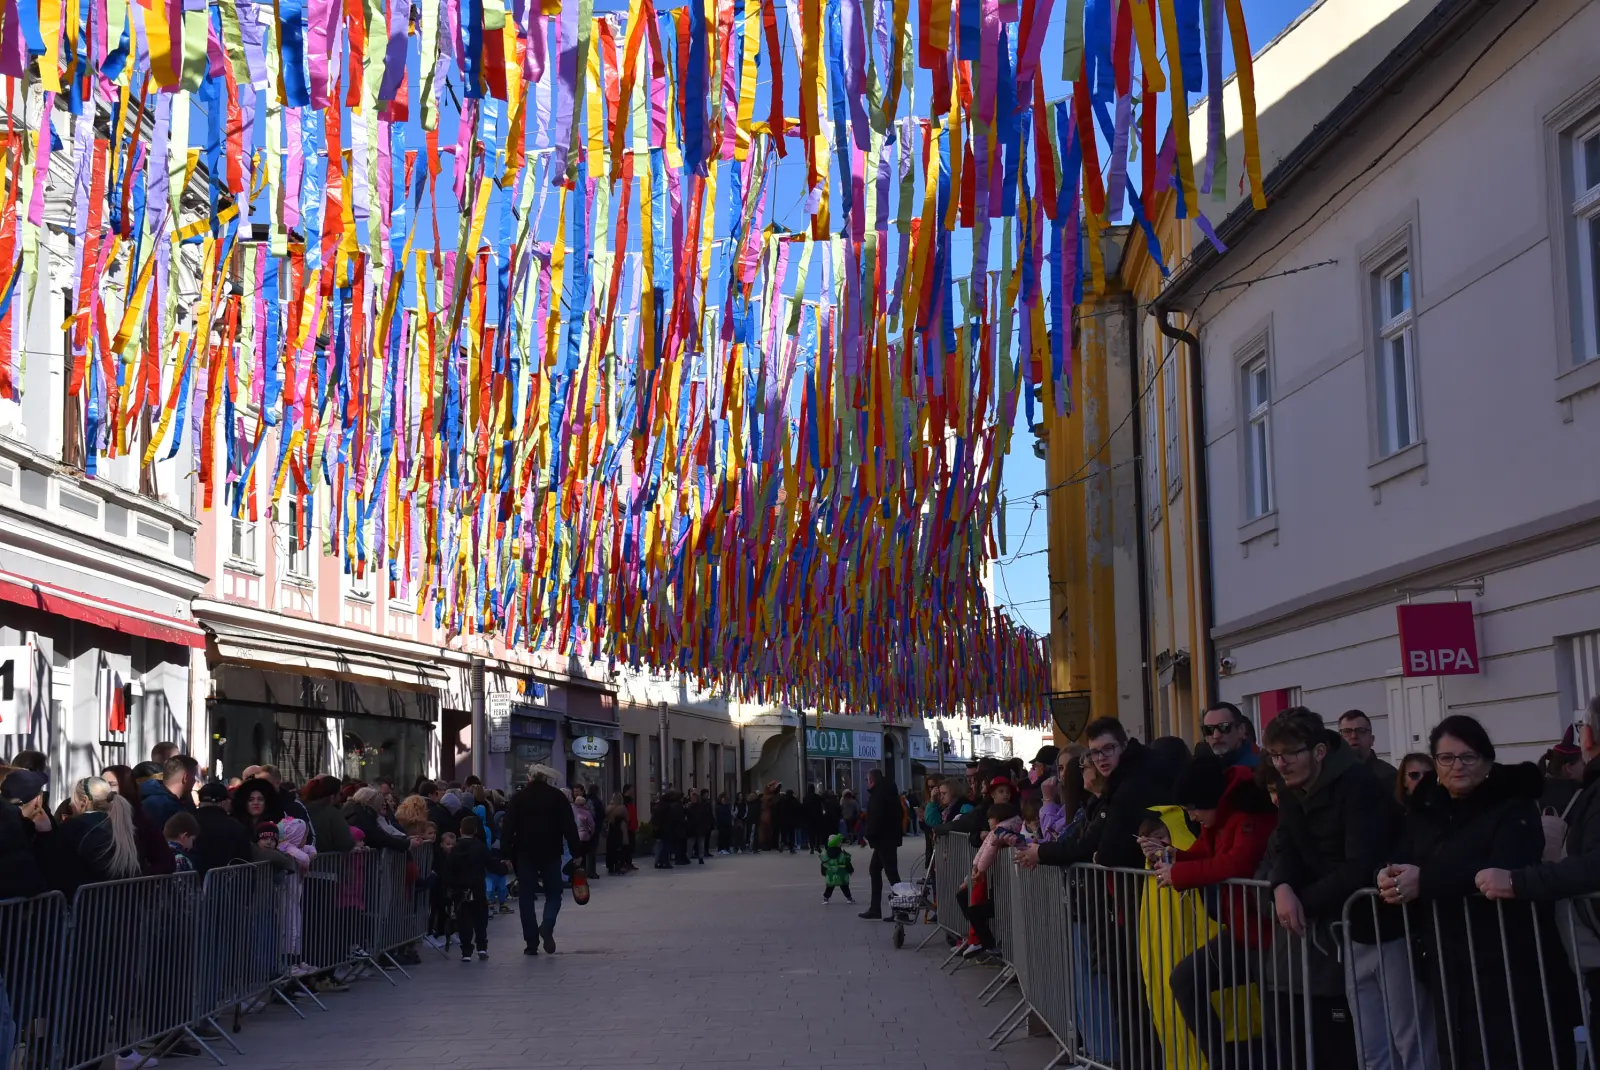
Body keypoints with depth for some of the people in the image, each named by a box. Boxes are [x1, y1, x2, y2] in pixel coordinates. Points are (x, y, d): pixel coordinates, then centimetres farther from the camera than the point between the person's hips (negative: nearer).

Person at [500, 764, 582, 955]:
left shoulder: (518, 797, 4)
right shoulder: (558, 796, 1)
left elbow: (508, 827, -1)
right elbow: (570, 827, -2)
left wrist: (506, 853, 0)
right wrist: (576, 853, 0)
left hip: (525, 854, 1)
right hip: (551, 853, -1)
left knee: (527, 896, 7)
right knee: (553, 893, 11)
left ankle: (531, 943, 2)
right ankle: (547, 926, -17)